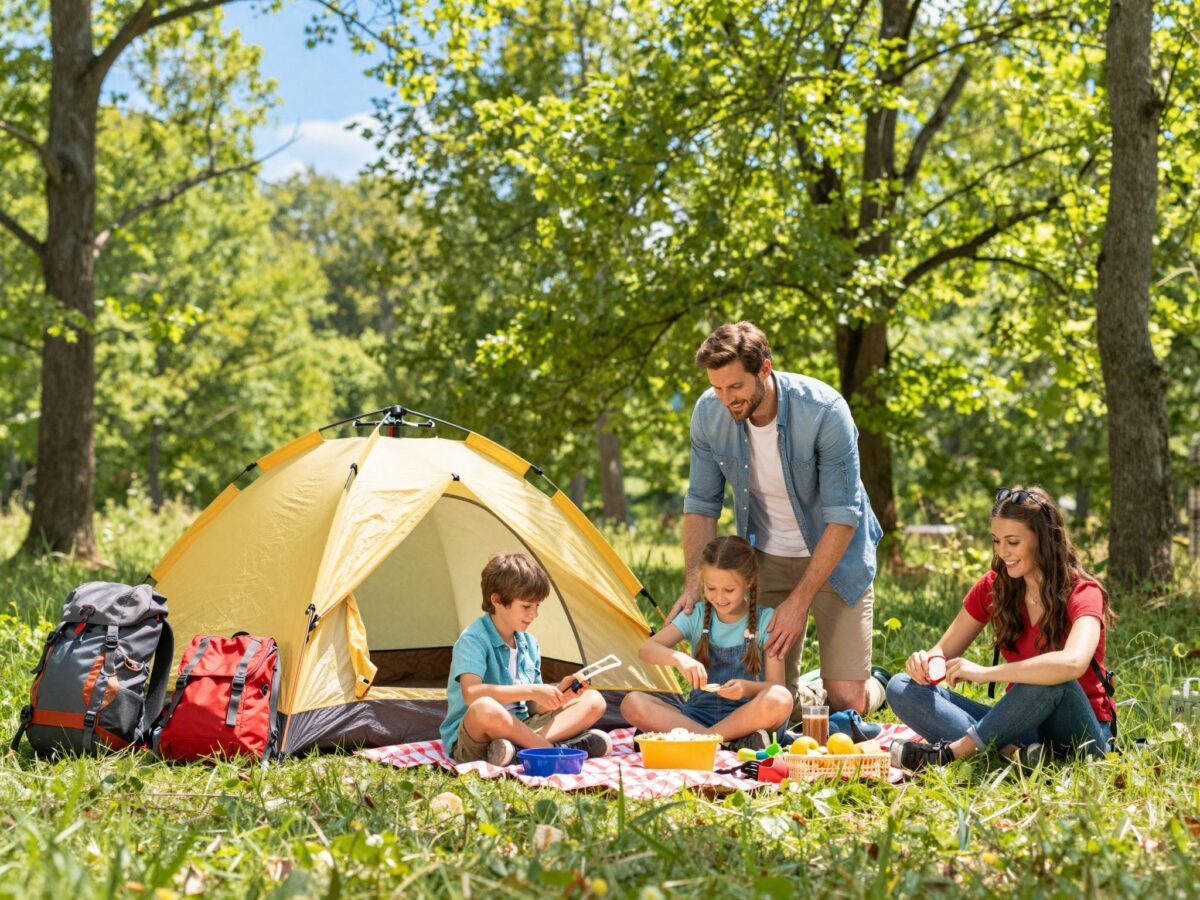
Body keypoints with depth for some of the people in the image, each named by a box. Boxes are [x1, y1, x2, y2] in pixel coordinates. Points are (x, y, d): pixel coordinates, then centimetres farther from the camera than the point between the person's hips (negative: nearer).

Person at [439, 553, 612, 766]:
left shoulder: (530, 644, 12)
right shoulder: (472, 640, -12)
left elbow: (535, 708, 12)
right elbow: (471, 693, -29)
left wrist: (559, 693, -10)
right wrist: (531, 690, -29)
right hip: (470, 742, -8)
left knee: (594, 701, -1)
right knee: (484, 708, -43)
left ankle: (518, 748, -24)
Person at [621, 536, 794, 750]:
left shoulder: (765, 622, -1)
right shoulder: (696, 616, 6)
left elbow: (775, 685, -6)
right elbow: (645, 650, -6)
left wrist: (746, 688, -29)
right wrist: (678, 658, -28)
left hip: (746, 716, -3)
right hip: (699, 714, 3)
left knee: (780, 699, -36)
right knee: (632, 704, -22)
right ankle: (729, 742, -31)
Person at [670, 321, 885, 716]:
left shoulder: (824, 412, -29)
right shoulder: (709, 413, -16)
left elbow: (842, 516, -26)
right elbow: (702, 504, -3)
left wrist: (800, 601, -28)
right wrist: (693, 584, -15)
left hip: (834, 553, -3)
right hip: (767, 558, 3)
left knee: (847, 702, -9)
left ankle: (878, 684, 26)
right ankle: (815, 691, 31)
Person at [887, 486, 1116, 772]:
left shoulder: (1083, 594, -14)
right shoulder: (993, 587, 3)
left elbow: (1072, 663, -36)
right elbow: (944, 652, 6)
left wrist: (986, 673, -35)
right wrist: (926, 661, -19)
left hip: (1081, 730, -5)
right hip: (1021, 725, 6)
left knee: (1052, 678, -39)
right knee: (902, 688, -11)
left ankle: (951, 752, -27)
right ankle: (1014, 751, -32)